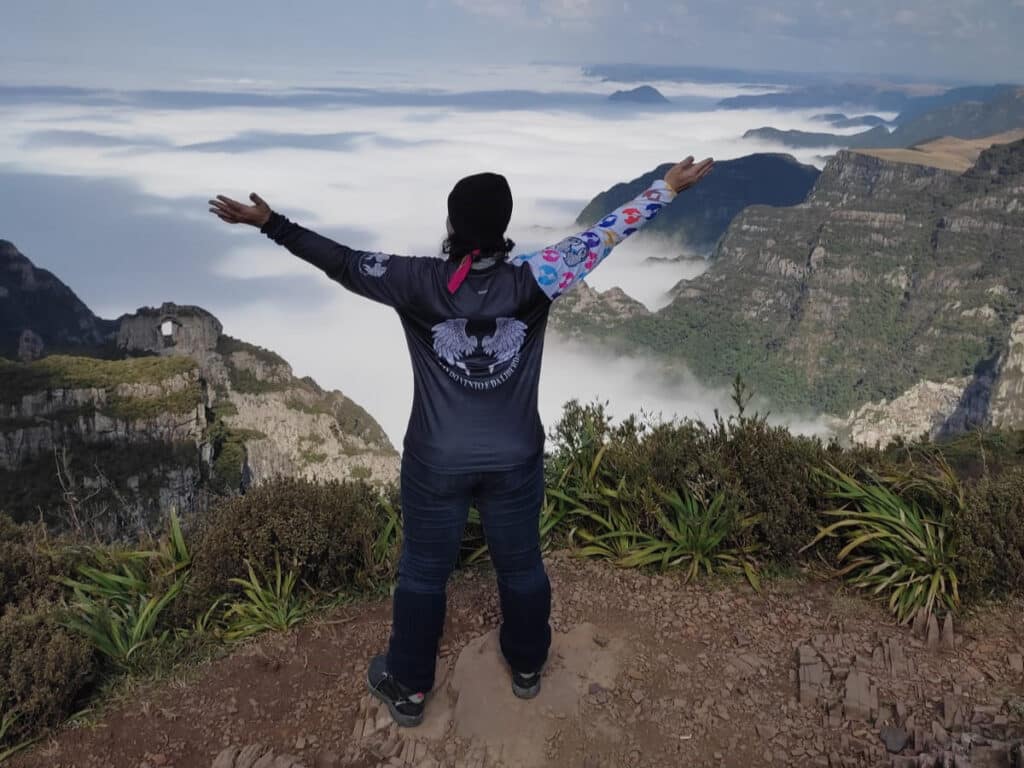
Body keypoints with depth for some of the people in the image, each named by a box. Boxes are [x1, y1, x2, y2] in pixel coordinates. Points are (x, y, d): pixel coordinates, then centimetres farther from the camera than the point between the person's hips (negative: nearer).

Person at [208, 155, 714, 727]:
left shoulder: (419, 284, -16)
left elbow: (343, 262, -7)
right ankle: (527, 667, 45)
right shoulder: (531, 282, -15)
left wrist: (270, 223, 4)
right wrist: (669, 187, 1)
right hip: (515, 460, 1)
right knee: (521, 564, 22)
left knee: (423, 572, 18)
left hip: (437, 462, 0)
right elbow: (603, 236, -9)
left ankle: (409, 689, 35)